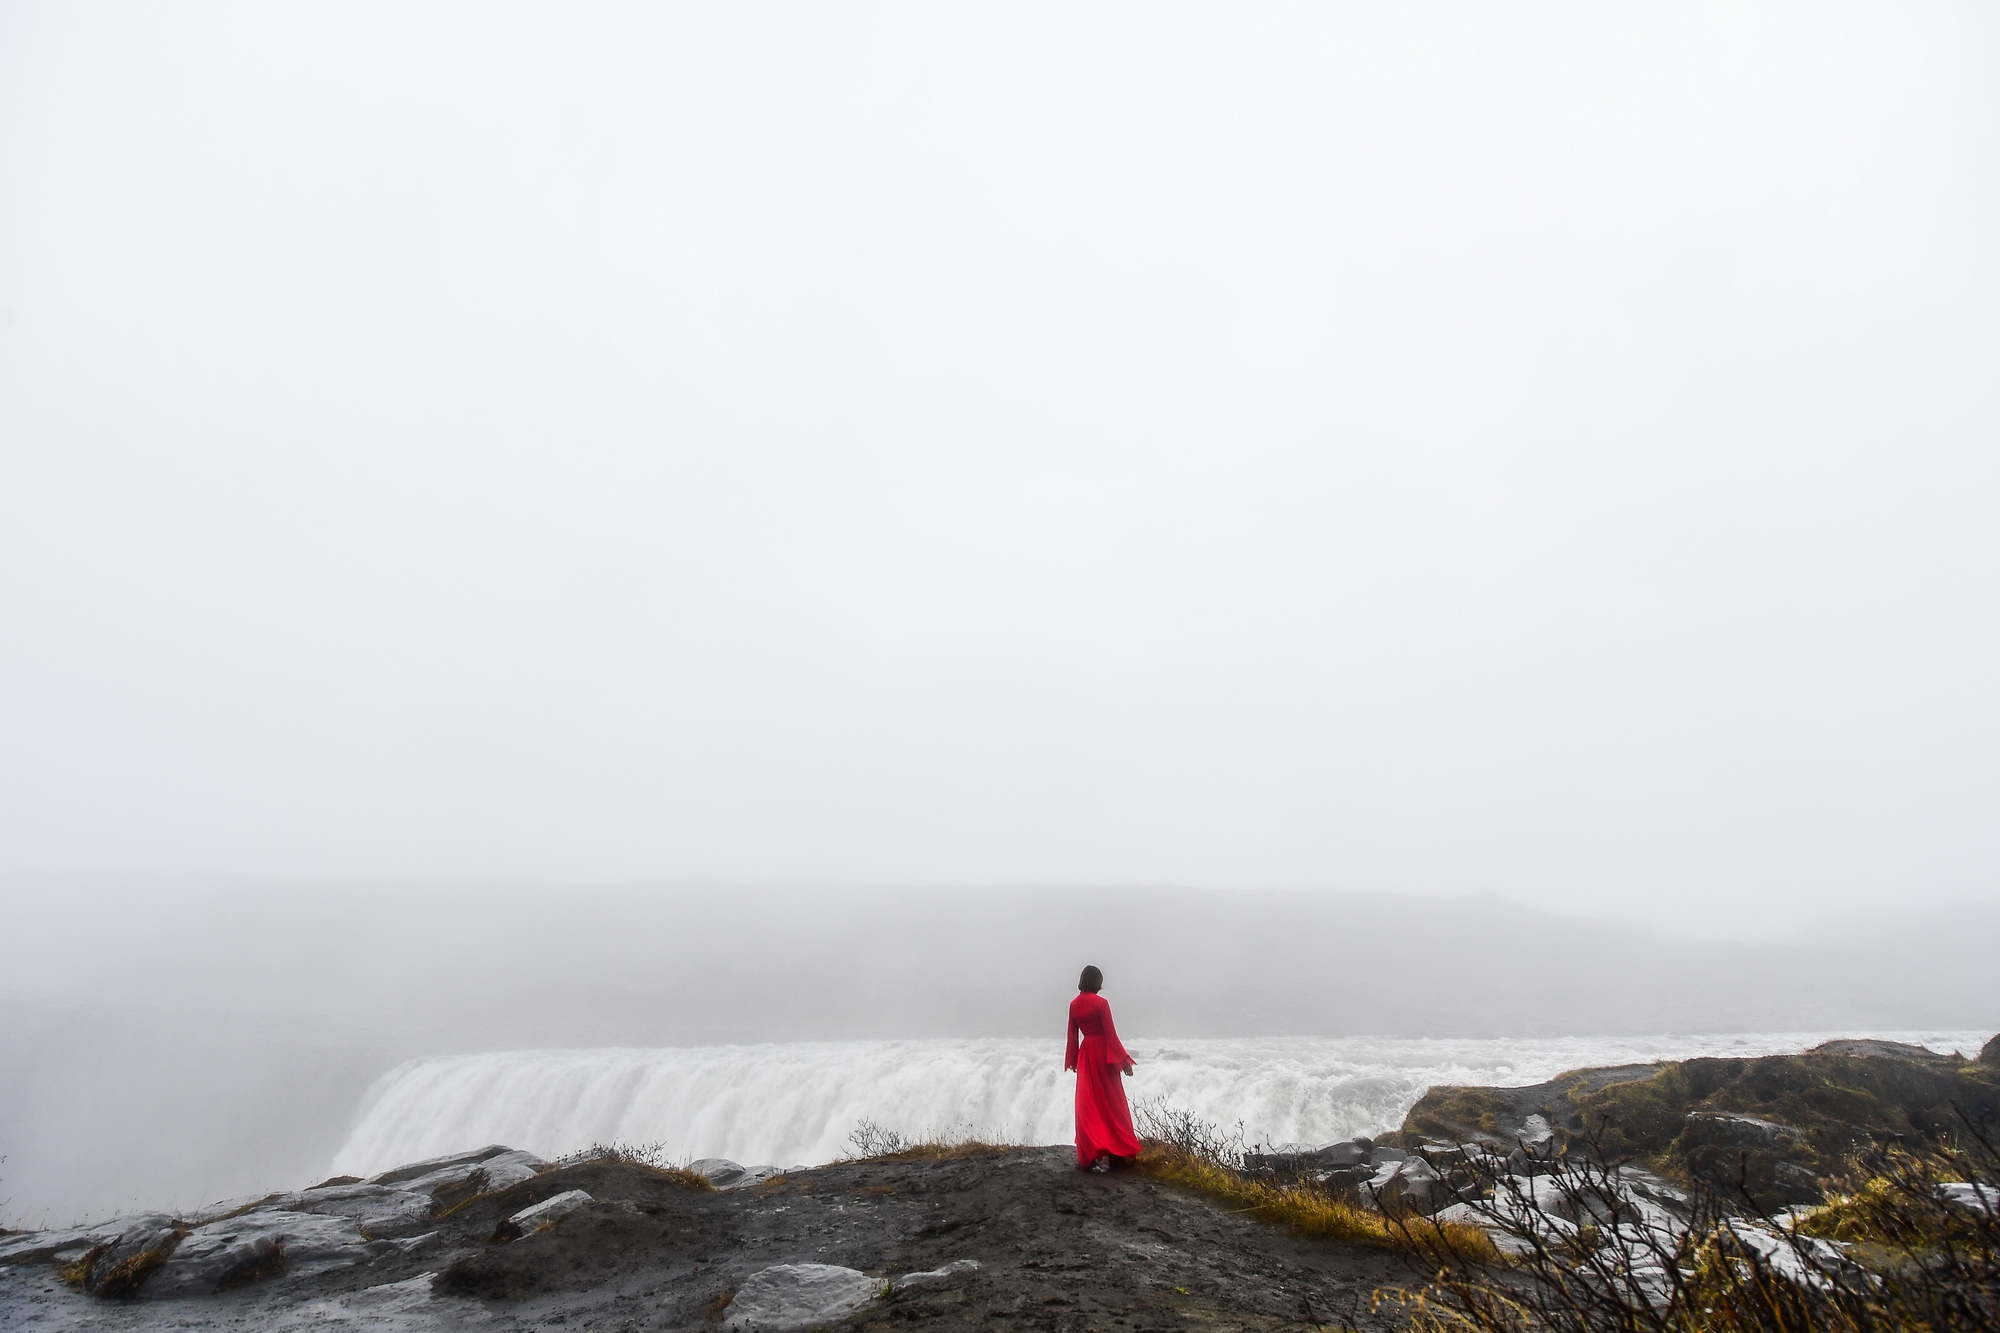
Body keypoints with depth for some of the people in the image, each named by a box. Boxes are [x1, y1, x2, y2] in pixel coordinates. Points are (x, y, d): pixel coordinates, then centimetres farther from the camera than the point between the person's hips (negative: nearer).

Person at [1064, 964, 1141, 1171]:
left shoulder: (1074, 1004, 3)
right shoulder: (1101, 1003, -14)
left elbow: (1072, 1035, 8)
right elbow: (1110, 1033, -13)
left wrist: (1074, 1060, 18)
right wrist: (1124, 1060, -7)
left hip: (1085, 1054, 5)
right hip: (1103, 1053, -5)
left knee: (1088, 1104, 8)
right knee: (1110, 1102, 6)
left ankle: (1090, 1154, 8)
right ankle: (1114, 1149, 9)